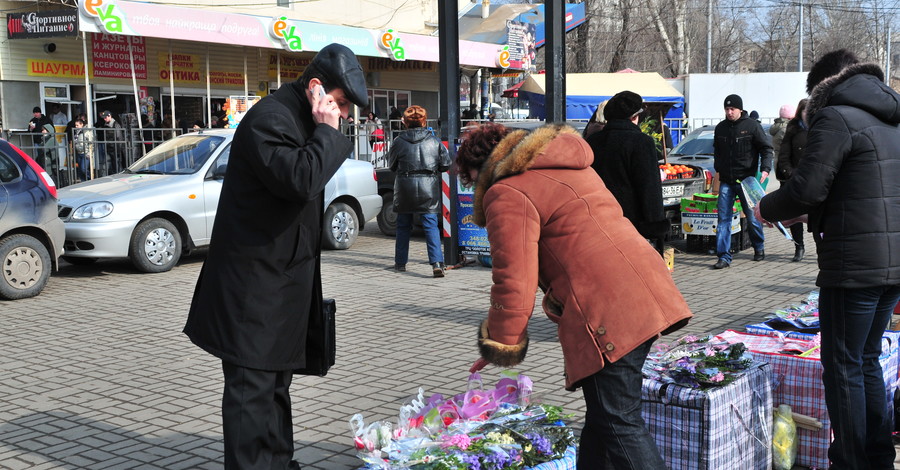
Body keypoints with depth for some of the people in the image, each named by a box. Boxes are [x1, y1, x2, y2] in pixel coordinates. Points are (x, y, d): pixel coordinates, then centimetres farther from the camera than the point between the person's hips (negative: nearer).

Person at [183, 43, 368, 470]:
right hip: (254, 284, -10)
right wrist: (327, 132, -22)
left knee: (276, 380, 19)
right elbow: (299, 179, -34)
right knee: (252, 386, -5)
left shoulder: (303, 120, 14)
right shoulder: (269, 118, -18)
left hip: (284, 281, 10)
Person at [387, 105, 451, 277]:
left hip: (405, 187, 0)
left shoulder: (399, 142, -3)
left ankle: (400, 262, 23)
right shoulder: (434, 141, -2)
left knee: (403, 226, 15)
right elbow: (446, 164, 1)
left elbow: (392, 165, 7)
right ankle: (437, 263, -16)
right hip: (428, 189, 0)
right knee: (431, 226, -1)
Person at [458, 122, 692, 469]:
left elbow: (514, 282, -11)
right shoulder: (564, 167, 25)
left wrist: (497, 347, 2)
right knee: (602, 415, 18)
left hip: (608, 310, -10)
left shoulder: (506, 195, -5)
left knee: (618, 423, -5)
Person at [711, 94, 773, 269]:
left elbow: (766, 148, -3)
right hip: (726, 181, 4)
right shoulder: (720, 128, 9)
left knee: (752, 216, 7)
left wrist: (765, 169, -16)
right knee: (723, 218, -4)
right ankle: (724, 256, -3)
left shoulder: (752, 126, -4)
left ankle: (759, 248, 31)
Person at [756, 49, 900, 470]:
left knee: (843, 367, 1)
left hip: (855, 264, -9)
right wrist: (806, 211, 20)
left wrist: (766, 208, 2)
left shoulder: (836, 118, -11)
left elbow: (806, 190, -18)